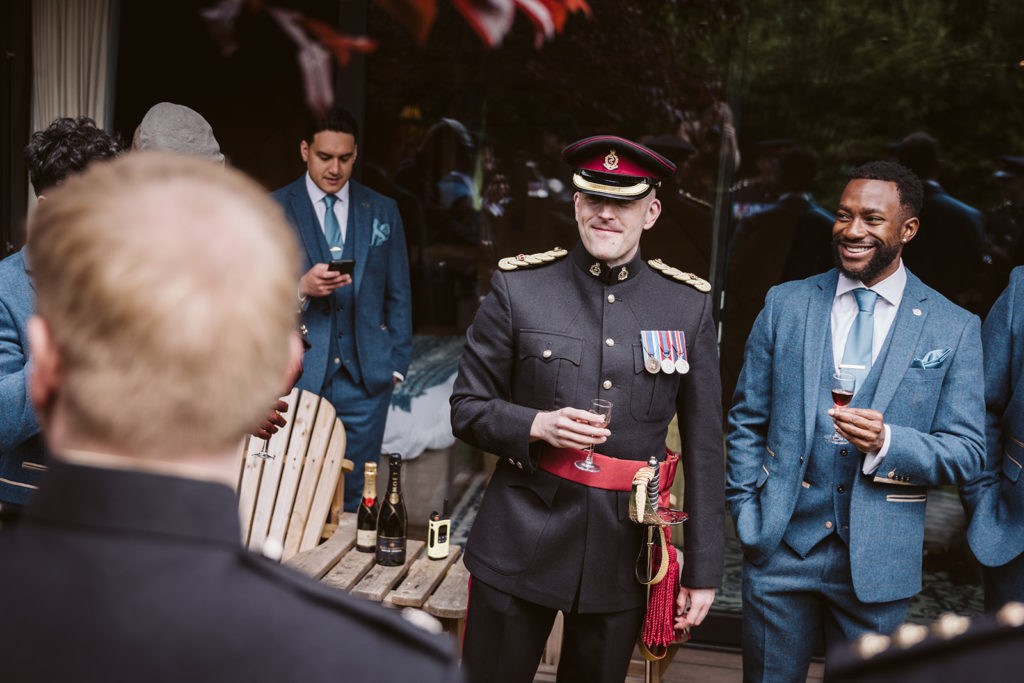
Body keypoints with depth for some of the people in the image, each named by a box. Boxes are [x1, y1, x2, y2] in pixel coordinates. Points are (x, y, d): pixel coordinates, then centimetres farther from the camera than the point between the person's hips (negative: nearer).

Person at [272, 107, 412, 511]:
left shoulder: (382, 212, 12)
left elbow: (398, 295, 15)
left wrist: (397, 363, 7)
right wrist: (301, 288, -17)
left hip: (365, 376, 2)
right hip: (297, 375, -2)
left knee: (354, 498, 4)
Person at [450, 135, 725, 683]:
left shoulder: (690, 304, 1)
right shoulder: (518, 287, -2)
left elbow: (704, 447, 4)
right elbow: (467, 410, 3)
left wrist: (702, 570, 3)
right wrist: (536, 426, -18)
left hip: (624, 551, 1)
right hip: (520, 543, -1)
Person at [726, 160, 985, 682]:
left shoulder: (955, 329, -1)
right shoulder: (785, 304, 3)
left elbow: (966, 455, -3)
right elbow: (746, 422, 7)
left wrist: (887, 442, -21)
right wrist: (747, 515, -1)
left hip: (878, 561, -1)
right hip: (780, 547, 1)